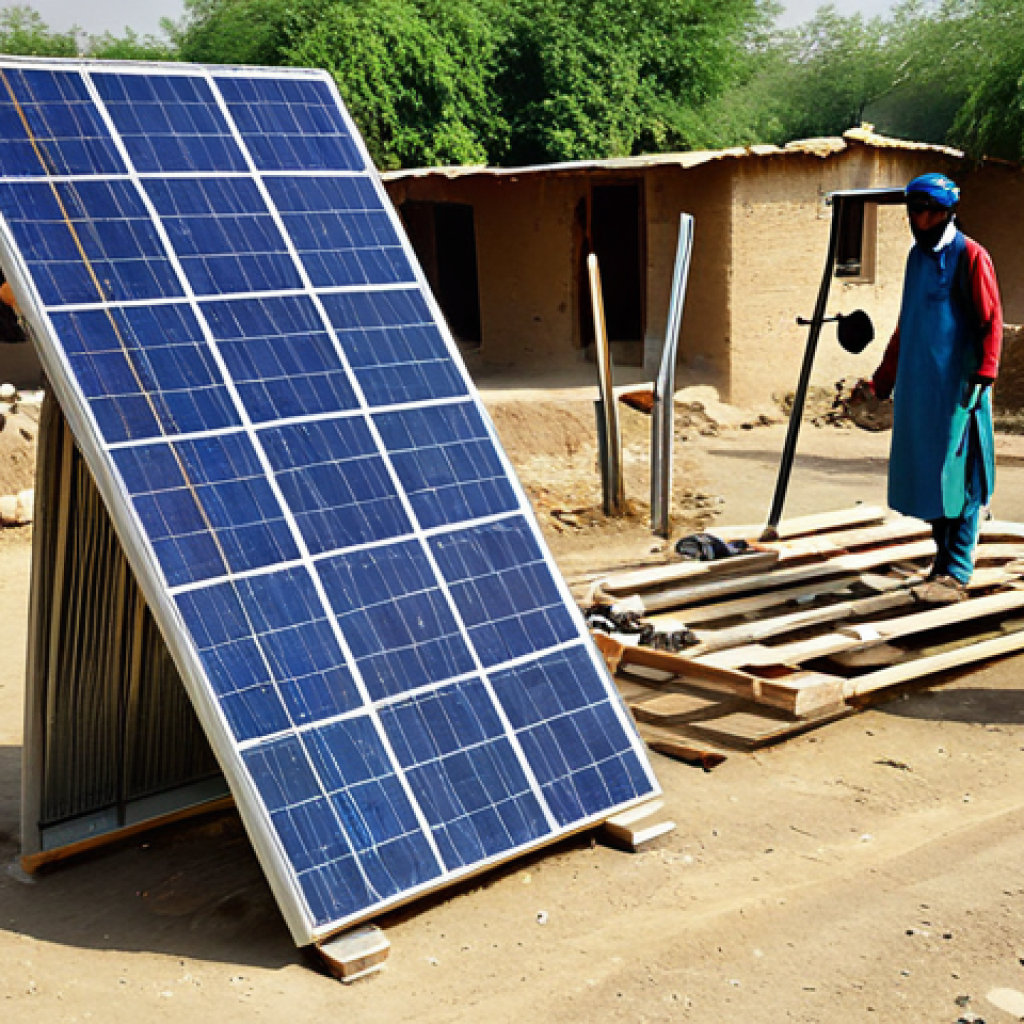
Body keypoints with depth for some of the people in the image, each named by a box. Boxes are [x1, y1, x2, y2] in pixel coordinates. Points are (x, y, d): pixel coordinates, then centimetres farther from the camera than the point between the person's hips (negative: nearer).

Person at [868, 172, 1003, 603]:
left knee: (957, 479, -5)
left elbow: (991, 321, -10)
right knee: (926, 475, 9)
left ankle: (956, 575, -3)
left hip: (956, 387, -7)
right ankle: (945, 560, 19)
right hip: (917, 386, 7)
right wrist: (884, 378, 24)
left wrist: (983, 376, -19)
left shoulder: (970, 256, -7)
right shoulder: (917, 256, 15)